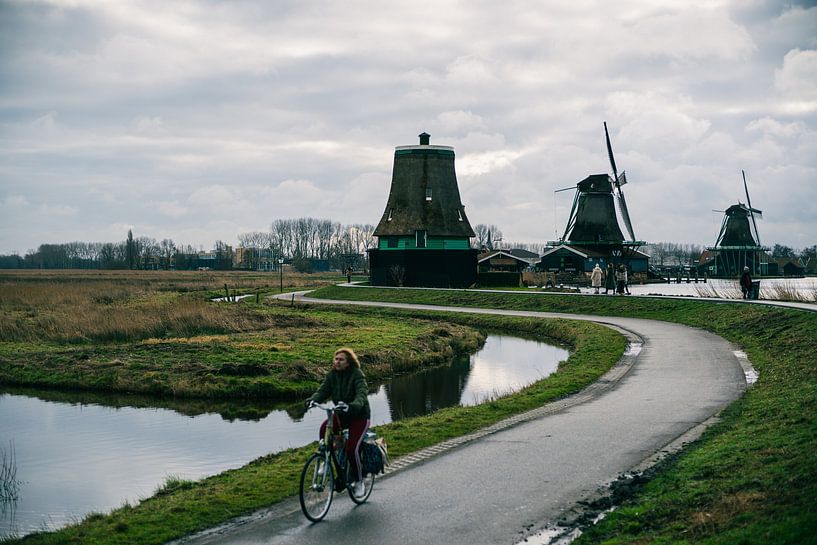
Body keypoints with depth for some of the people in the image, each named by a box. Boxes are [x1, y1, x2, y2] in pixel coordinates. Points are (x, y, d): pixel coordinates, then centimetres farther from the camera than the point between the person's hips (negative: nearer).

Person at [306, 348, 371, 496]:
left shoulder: (357, 375, -19)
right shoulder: (332, 375, -2)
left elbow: (362, 394, -32)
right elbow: (323, 391, -10)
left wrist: (352, 406, -53)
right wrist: (312, 400, -32)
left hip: (359, 416, -5)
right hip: (340, 415, 5)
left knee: (351, 449, -19)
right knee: (324, 428, -27)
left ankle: (359, 482, 3)